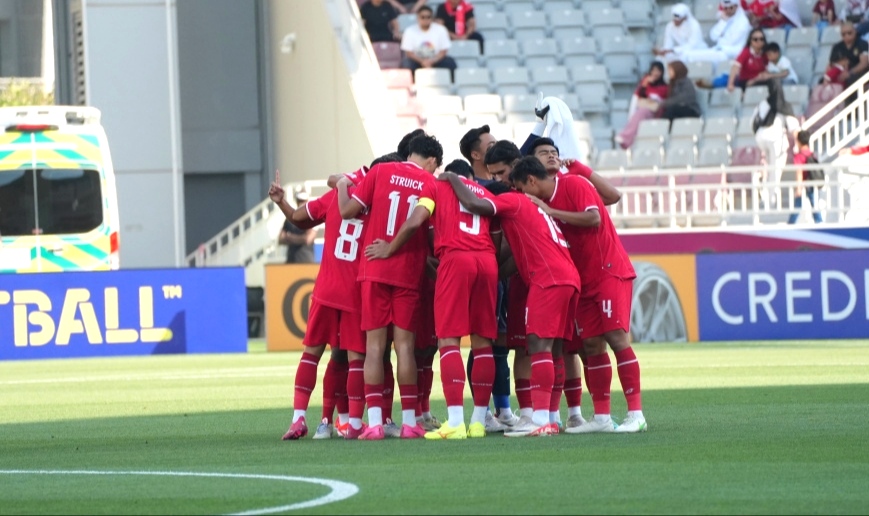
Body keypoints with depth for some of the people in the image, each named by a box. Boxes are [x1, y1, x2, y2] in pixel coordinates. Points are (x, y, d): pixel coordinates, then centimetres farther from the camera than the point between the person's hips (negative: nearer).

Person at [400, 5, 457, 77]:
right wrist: (422, 62, -26)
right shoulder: (410, 31, -7)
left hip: (435, 61, 1)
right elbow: (408, 53, -10)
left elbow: (443, 52, -6)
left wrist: (431, 62, -24)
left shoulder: (440, 30, -6)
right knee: (406, 63, -34)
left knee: (450, 62, -28)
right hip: (417, 61, -1)